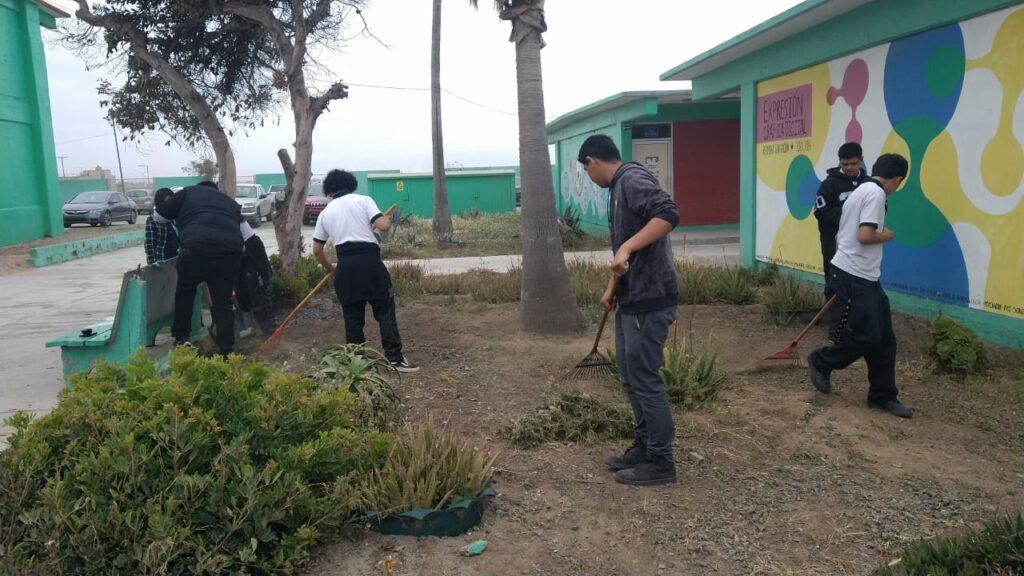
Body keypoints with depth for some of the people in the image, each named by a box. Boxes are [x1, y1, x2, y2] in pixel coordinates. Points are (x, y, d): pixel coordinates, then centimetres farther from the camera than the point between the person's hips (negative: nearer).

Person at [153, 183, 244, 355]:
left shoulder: (190, 192, 23)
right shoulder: (232, 203, 34)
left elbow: (158, 216, 24)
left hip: (198, 246, -3)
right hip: (231, 249, 3)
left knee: (185, 291, 21)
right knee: (223, 302, 10)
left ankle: (181, 337, 26)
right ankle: (227, 351, 9)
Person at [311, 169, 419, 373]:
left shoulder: (325, 213, 15)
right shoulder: (363, 200, 5)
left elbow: (317, 250, 16)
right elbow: (383, 225, -9)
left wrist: (329, 267, 33)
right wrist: (387, 219, 14)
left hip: (346, 265, 3)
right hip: (370, 261, -3)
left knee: (352, 316, 11)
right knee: (385, 311, 4)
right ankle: (395, 358, 1)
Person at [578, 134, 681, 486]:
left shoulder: (633, 179, -13)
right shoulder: (620, 187, 18)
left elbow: (668, 214, -31)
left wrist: (627, 247, -35)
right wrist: (612, 290, 28)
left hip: (649, 301, -10)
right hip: (631, 300, 10)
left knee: (645, 379, -2)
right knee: (631, 377, 16)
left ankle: (660, 462, 10)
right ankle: (644, 446, 29)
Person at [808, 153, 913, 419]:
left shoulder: (861, 190, 19)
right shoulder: (876, 193, -13)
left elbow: (840, 237, 24)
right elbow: (865, 236, -23)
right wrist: (886, 235, -4)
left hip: (864, 277, 10)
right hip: (855, 277, -10)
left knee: (883, 339, 10)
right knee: (866, 337, -6)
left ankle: (882, 395, 16)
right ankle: (821, 361, 16)